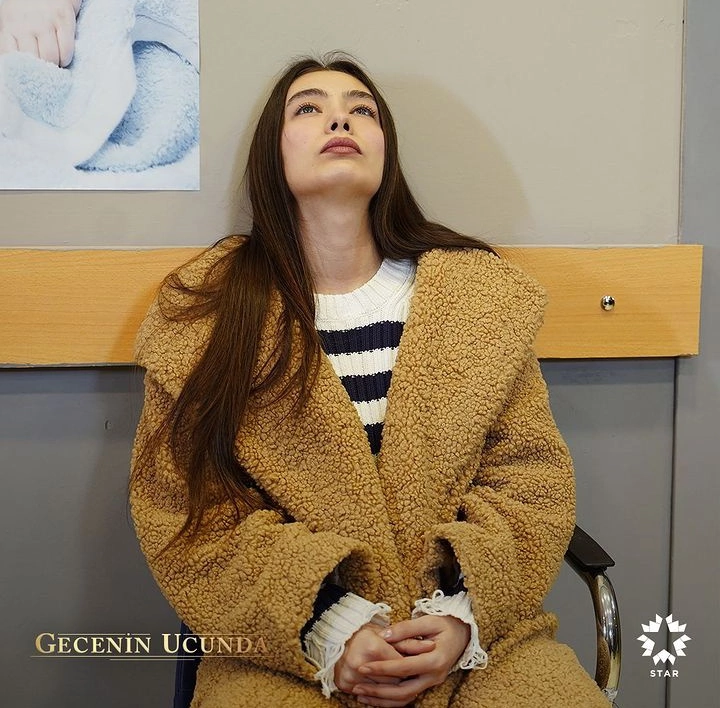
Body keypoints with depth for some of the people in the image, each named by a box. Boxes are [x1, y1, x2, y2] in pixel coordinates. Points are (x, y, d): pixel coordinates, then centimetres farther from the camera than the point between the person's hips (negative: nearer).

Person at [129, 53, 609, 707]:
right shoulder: (202, 313, 1)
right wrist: (327, 626, -14)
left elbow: (532, 476, 5)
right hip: (285, 651, -1)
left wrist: (465, 611, -11)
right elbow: (180, 512, -2)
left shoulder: (482, 291, 5)